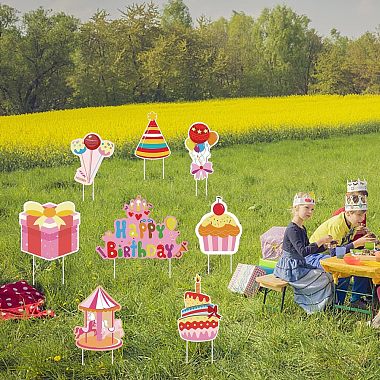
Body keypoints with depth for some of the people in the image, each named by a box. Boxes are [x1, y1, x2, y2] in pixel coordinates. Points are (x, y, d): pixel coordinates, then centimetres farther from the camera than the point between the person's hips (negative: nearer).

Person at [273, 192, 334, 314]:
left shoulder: (302, 229, 12)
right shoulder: (292, 229, -20)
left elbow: (309, 249, 18)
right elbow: (303, 251, -28)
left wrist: (324, 246, 4)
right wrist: (320, 241, -27)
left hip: (299, 265, 10)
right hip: (290, 269, -10)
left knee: (324, 273, 9)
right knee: (325, 278, -11)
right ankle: (316, 310, 2)